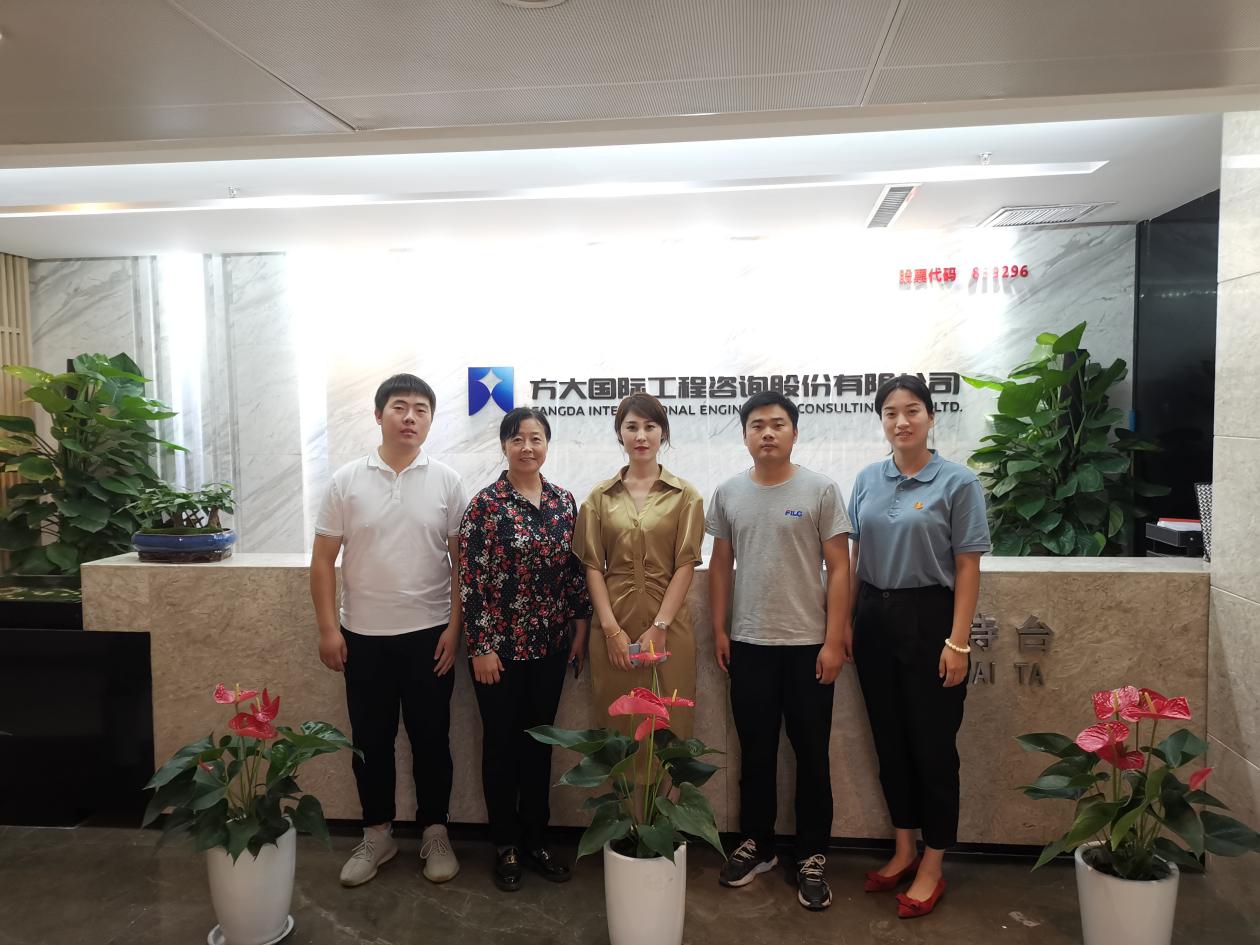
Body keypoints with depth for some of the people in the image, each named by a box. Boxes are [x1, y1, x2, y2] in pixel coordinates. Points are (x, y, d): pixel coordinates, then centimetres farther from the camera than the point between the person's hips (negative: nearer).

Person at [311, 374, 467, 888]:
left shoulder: (447, 481, -2)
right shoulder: (346, 480, -1)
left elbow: (461, 561, -1)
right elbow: (323, 559, 1)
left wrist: (454, 627, -6)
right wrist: (328, 628, -4)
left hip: (429, 634, -1)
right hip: (363, 635, 1)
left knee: (431, 739, 9)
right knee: (371, 740, 13)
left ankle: (434, 833, 26)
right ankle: (377, 834, 30)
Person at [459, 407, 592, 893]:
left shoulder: (564, 501, 3)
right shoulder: (485, 503, -9)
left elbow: (575, 569, 8)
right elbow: (471, 579, -11)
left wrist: (580, 628, 6)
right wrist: (480, 647, -12)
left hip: (550, 644, 4)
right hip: (501, 645, -4)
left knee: (539, 741, 15)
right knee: (501, 742, 10)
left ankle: (536, 840, 31)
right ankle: (506, 846, 27)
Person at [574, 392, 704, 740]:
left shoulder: (685, 495, 3)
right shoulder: (600, 496, 7)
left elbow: (685, 564, -3)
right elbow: (592, 565, 2)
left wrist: (659, 627, -11)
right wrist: (612, 629, -8)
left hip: (668, 626, -1)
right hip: (612, 627, 1)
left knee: (669, 726, 4)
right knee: (616, 727, 7)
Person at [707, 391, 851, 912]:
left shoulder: (821, 489, -6)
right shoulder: (728, 493, 3)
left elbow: (838, 568, -6)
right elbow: (721, 565, 10)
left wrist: (834, 640, -10)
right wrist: (719, 630, 6)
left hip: (808, 644, -2)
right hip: (748, 644, 3)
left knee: (812, 755, 9)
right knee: (755, 752, 15)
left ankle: (812, 857, 24)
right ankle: (756, 844, 32)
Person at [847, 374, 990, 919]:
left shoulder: (957, 483, -7)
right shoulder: (867, 480, 6)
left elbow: (967, 567, -8)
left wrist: (958, 642, -13)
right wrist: (846, 623, 7)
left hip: (929, 618, -4)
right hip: (875, 618, 5)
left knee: (932, 745, 5)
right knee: (889, 740, 14)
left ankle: (931, 868, 22)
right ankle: (903, 851, 31)